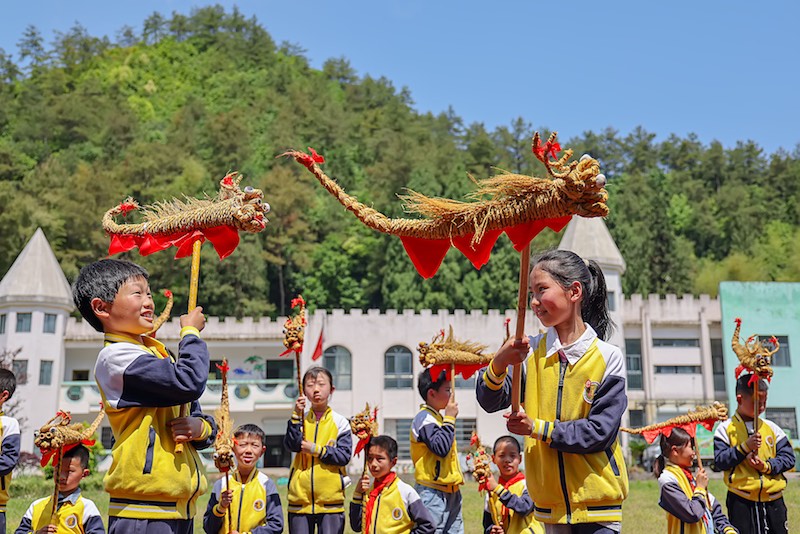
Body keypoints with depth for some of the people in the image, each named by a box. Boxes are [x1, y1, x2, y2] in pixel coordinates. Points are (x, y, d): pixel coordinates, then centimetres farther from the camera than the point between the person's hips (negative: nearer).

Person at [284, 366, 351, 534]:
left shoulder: (340, 422, 1)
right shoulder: (300, 419, 7)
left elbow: (344, 456, -6)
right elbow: (291, 445, -10)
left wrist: (316, 450, -13)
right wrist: (297, 415, -16)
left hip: (330, 497, -2)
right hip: (300, 497, 2)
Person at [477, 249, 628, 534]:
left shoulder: (608, 357, -9)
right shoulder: (531, 350, 0)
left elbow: (601, 431, -12)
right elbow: (490, 401, -8)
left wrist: (539, 429, -17)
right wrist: (499, 363, -26)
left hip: (597, 500, -3)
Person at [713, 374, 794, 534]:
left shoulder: (771, 428, 8)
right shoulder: (726, 429, -1)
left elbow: (788, 457, 5)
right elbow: (720, 461, -8)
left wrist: (767, 466, -12)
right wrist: (745, 447, -17)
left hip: (773, 500, 3)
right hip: (741, 502, -3)